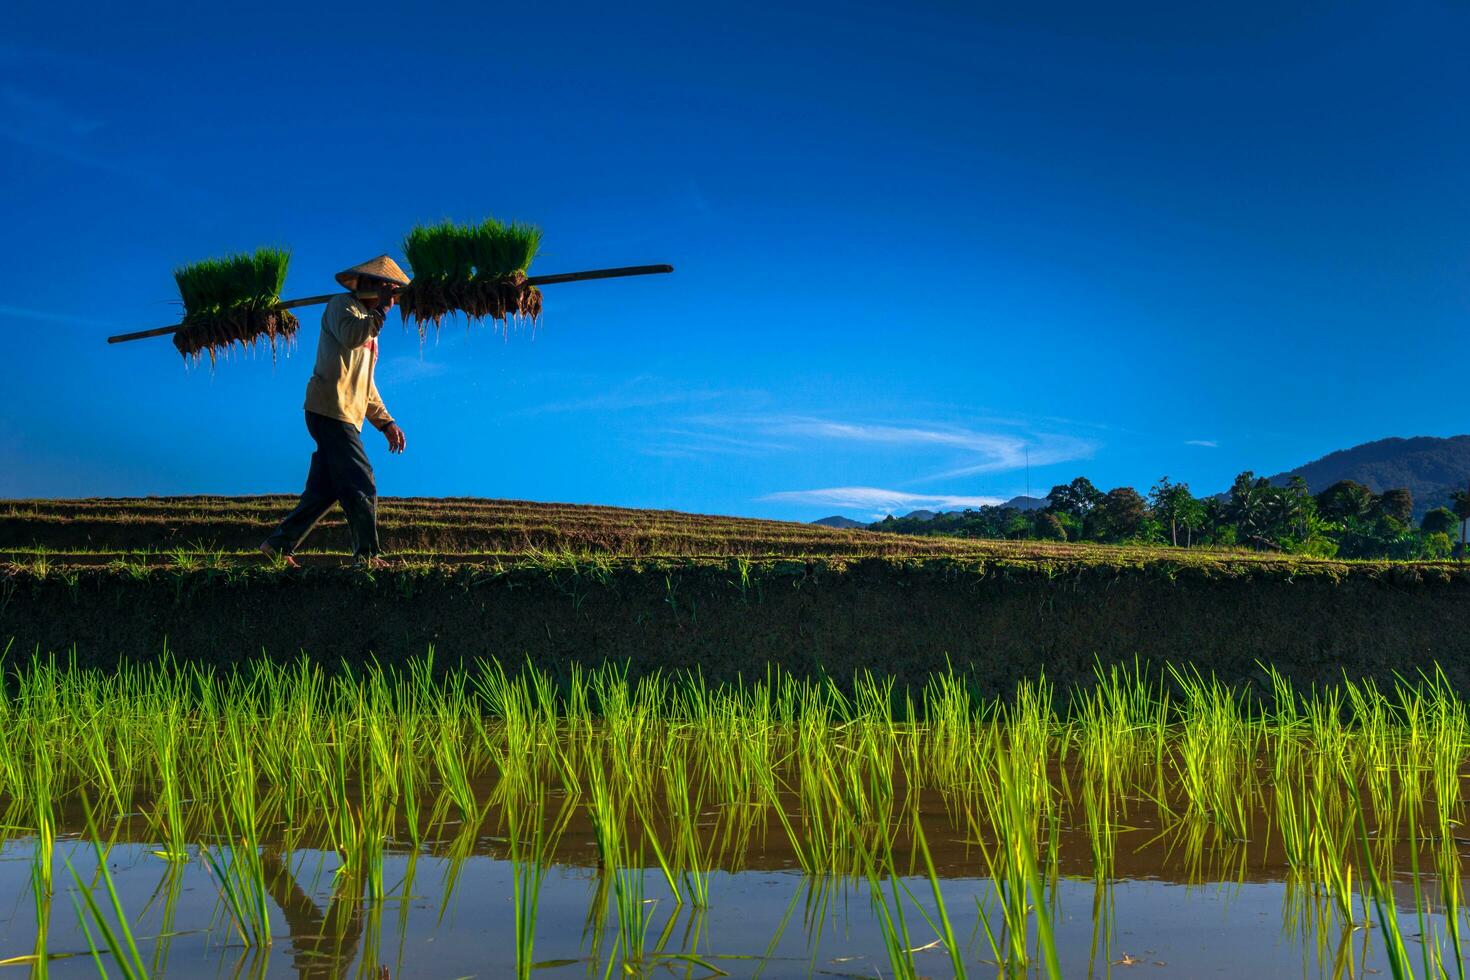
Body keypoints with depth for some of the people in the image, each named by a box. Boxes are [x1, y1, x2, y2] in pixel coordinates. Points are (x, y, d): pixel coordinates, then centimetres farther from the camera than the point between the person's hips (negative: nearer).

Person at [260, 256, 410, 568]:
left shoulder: (368, 325, 27)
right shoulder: (342, 305, -1)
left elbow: (366, 386, 28)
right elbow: (350, 336, -26)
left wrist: (385, 423, 19)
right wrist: (381, 310, -16)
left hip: (346, 417, 10)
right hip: (331, 410, -10)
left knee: (324, 490, 9)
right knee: (361, 486, -13)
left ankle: (278, 546, 15)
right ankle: (368, 557, -13)